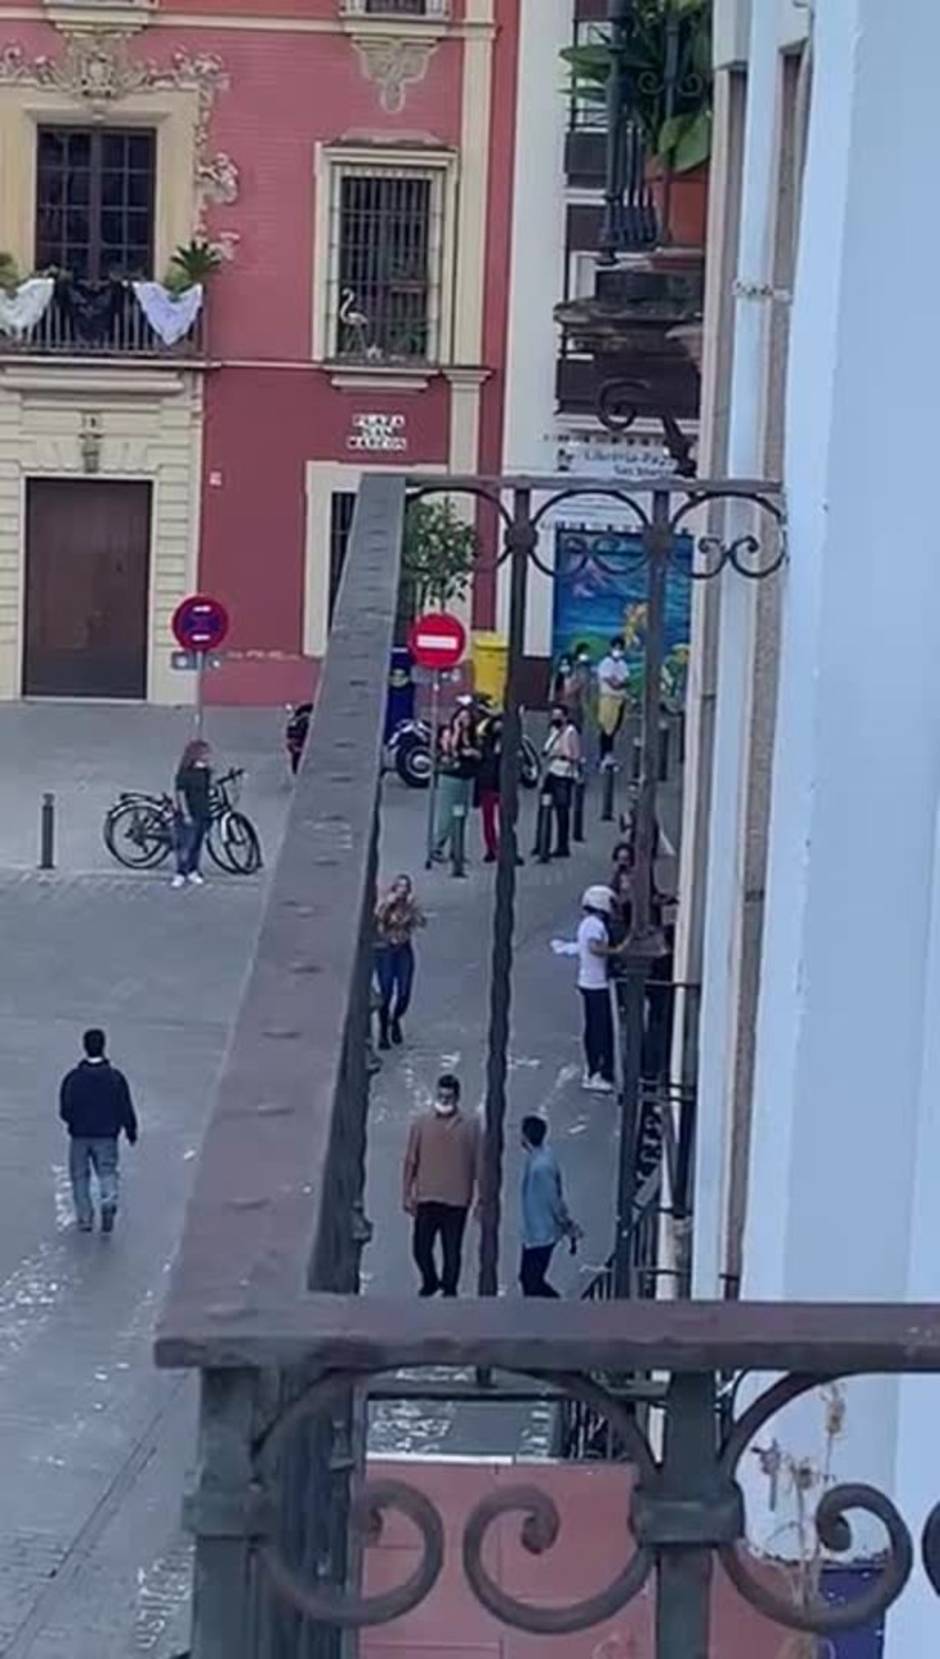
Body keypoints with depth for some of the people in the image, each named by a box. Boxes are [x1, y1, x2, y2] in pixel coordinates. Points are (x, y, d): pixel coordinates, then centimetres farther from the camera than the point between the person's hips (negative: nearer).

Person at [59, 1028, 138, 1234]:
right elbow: (126, 1109, -3)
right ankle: (109, 1201, -20)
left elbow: (65, 1110, -6)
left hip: (79, 1136, 0)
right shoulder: (115, 1077, -6)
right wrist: (131, 1132, 10)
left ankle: (84, 1217, 9)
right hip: (107, 1136, 0)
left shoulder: (73, 1078, -8)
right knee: (107, 1172, 9)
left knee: (80, 1176, 12)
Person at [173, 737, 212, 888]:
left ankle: (193, 872, 23)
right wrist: (186, 814, -17)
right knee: (185, 845, -4)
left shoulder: (206, 771, 6)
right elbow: (180, 793, -14)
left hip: (203, 814, 7)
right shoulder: (185, 772, -14)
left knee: (197, 844, 12)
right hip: (189, 815, -7)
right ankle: (180, 874, 3)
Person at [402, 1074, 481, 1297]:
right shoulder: (422, 1123, 3)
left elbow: (479, 1164, 3)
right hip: (426, 1200, 1)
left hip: (456, 1201, -1)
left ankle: (449, 1291, 19)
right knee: (421, 1249, 1)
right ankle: (430, 1282, 27)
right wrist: (407, 1194, 3)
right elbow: (411, 1161, 6)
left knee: (452, 1251, 3)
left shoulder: (470, 1126, 1)